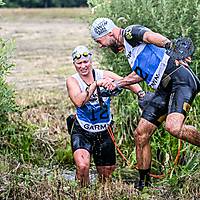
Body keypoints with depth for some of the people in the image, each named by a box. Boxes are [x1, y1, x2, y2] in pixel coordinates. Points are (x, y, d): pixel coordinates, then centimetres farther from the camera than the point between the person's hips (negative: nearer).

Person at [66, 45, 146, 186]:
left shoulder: (104, 75, -6)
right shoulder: (72, 81, -10)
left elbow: (130, 83, -14)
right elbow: (78, 102, -28)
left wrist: (141, 94, -33)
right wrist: (95, 84, -35)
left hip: (104, 133, 2)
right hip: (82, 133, -2)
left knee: (106, 177, 11)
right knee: (82, 166, -28)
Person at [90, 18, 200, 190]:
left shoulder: (130, 32, -5)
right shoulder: (128, 47, 23)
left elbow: (152, 36, -27)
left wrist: (171, 47, -46)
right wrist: (117, 84, 31)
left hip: (180, 79, -10)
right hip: (165, 89, 10)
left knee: (173, 127, -33)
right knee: (141, 134, 6)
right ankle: (143, 182, 17)